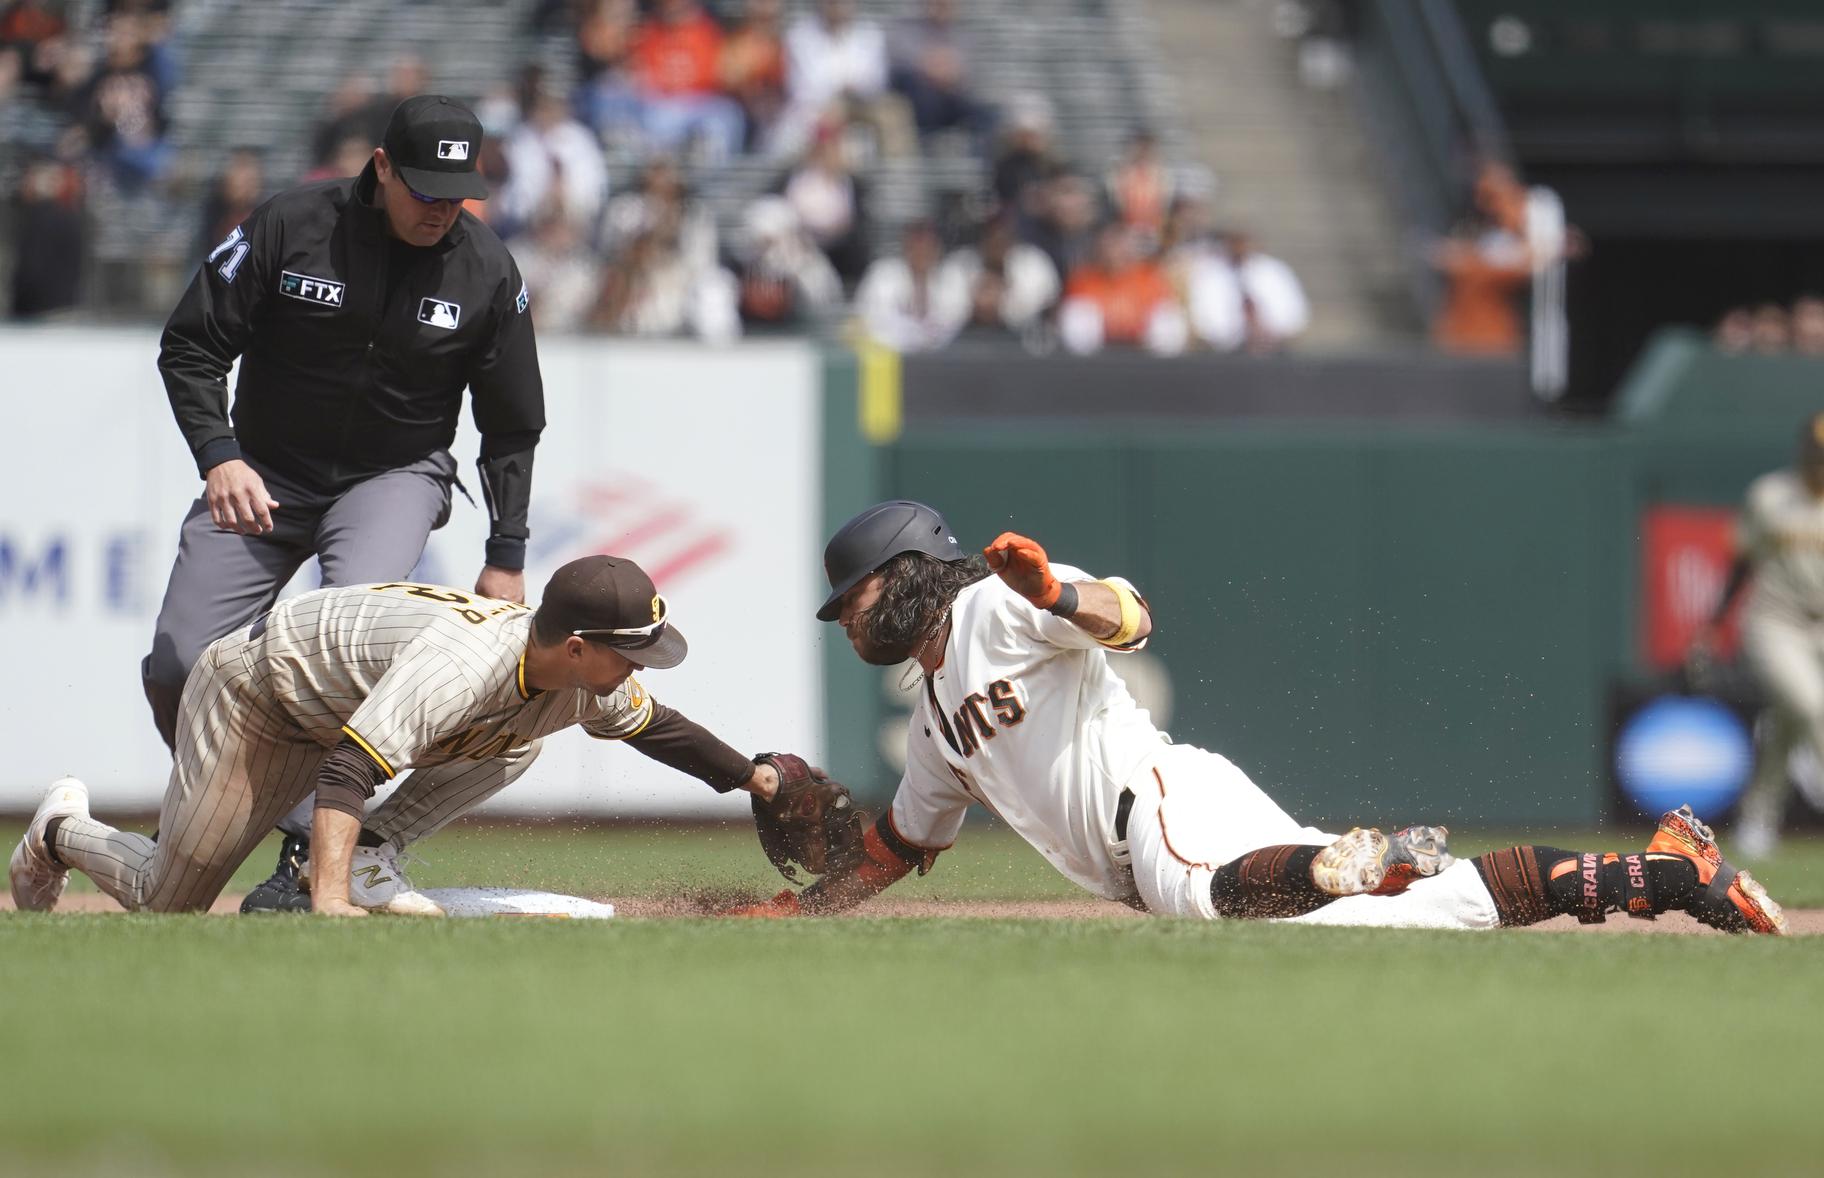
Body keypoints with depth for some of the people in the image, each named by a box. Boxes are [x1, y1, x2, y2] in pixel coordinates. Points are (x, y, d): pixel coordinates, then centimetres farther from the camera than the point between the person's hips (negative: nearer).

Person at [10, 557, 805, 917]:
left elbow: (651, 726, 7)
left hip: (340, 703, 8)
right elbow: (352, 768, -49)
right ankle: (62, 835, 24)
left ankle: (370, 855, -7)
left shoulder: (584, 685, -17)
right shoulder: (459, 666, -42)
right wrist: (328, 900, -58)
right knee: (168, 901, -5)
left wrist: (747, 775, 6)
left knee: (515, 742, -11)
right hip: (254, 685, -8)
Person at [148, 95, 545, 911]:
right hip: (263, 475, 1)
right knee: (179, 666, -8)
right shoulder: (290, 227, -13)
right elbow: (191, 346, -6)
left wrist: (506, 556, 0)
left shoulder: (488, 273, -8)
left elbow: (512, 425, 3)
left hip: (396, 477, -1)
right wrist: (219, 455, -20)